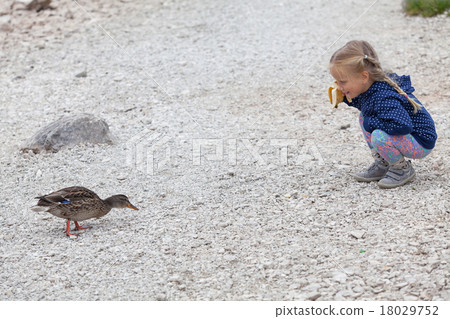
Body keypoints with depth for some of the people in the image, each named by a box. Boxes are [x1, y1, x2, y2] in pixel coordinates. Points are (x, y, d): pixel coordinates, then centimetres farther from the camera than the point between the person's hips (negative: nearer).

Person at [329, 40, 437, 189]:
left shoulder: (384, 97, -32)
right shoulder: (369, 88, -3)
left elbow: (402, 126, -42)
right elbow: (364, 103, 19)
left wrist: (370, 123, -29)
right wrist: (346, 98, 0)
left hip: (421, 143, -10)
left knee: (379, 137, -33)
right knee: (363, 117, 8)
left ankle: (403, 169, -5)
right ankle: (382, 164, 14)